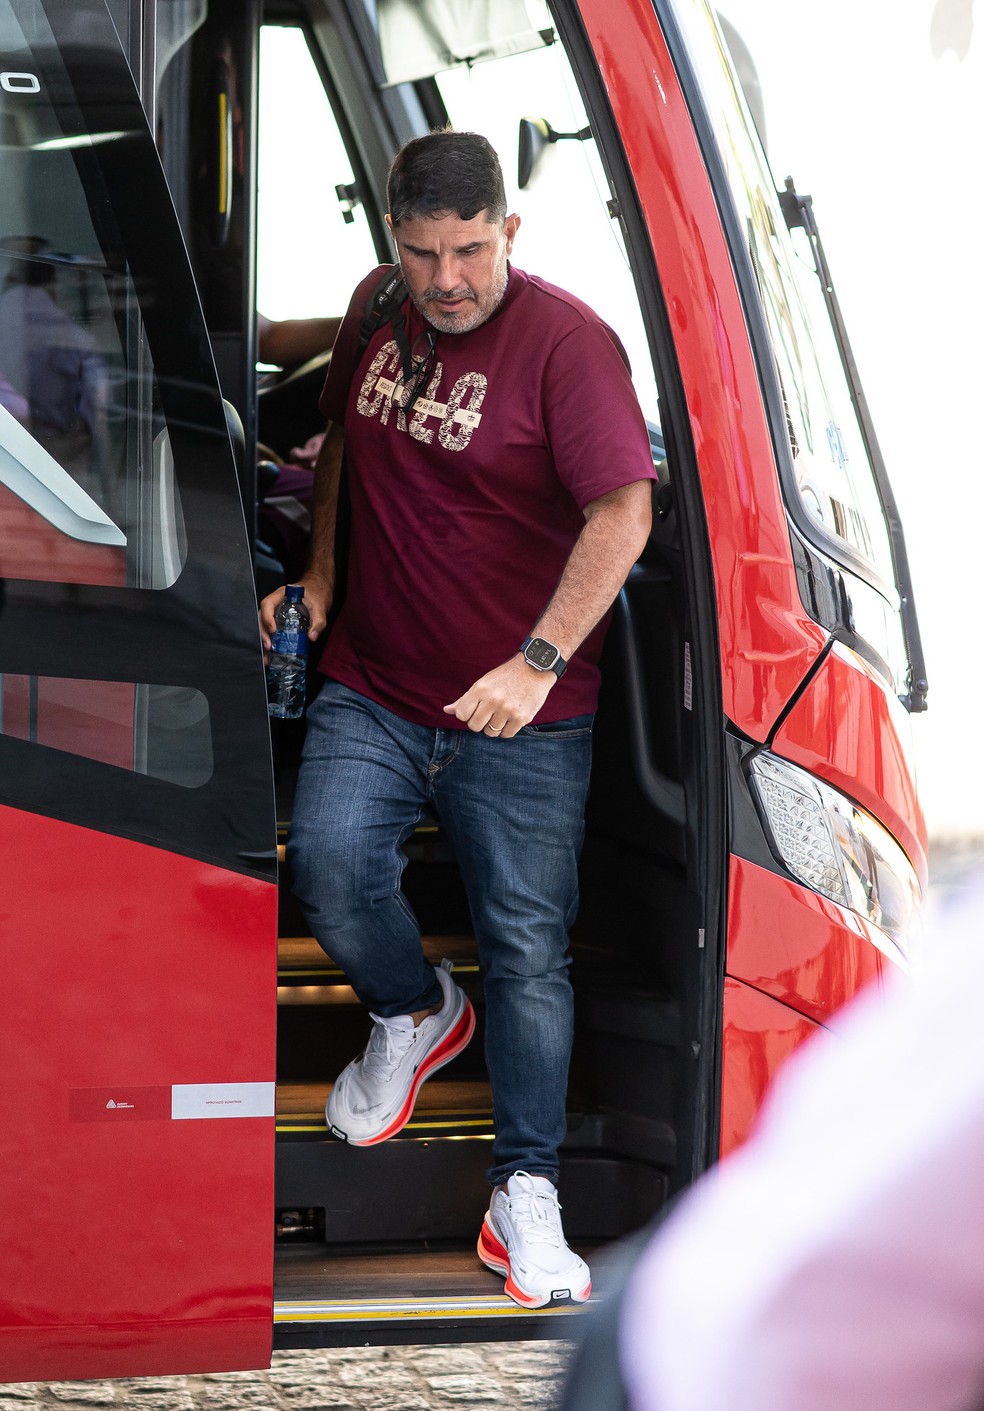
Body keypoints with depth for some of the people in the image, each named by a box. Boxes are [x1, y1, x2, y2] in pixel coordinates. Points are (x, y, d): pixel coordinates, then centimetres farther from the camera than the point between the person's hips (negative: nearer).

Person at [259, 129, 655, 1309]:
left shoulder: (565, 341, -13)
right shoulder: (377, 312, 6)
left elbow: (623, 513, -18)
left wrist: (538, 662, -23)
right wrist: (317, 570, 13)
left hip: (522, 717, -4)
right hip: (371, 689, 4)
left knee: (527, 947, 0)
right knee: (329, 865, -17)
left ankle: (525, 1195, 10)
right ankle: (414, 1015, 15)